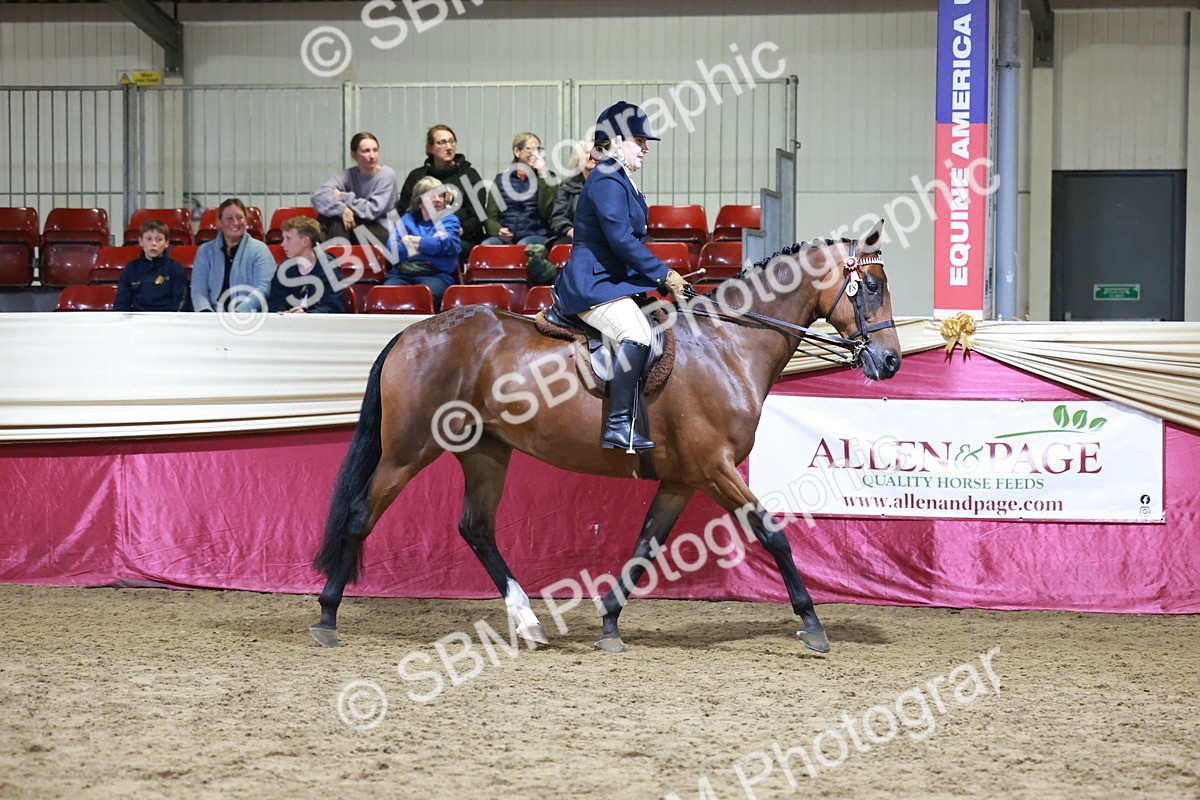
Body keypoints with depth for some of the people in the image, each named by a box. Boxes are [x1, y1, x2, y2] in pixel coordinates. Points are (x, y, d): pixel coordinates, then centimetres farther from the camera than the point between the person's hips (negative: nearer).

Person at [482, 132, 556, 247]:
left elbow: (546, 213, -3)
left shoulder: (547, 177, 14)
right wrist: (498, 230, -13)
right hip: (505, 238, 1)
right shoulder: (501, 180, 18)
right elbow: (491, 217, 11)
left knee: (524, 245, -36)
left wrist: (542, 175, -5)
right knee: (487, 244, -32)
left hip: (536, 237, -1)